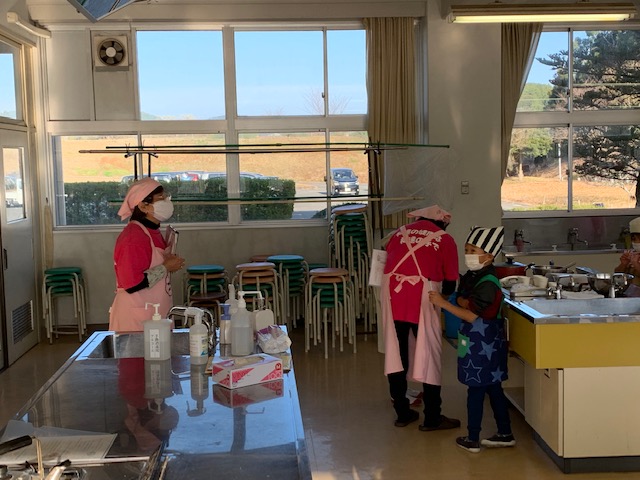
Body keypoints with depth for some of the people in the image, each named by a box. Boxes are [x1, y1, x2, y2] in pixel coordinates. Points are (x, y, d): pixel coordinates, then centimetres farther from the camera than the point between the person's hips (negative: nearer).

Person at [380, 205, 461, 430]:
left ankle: (402, 413, 22)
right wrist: (440, 297, 30)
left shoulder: (399, 233, 20)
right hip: (423, 295, -3)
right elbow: (450, 283, 11)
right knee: (429, 355, 6)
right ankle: (432, 418, 13)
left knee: (396, 354, 12)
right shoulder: (445, 240, 12)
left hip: (392, 293, 3)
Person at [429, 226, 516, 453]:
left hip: (482, 345, -9)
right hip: (484, 343, 9)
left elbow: (472, 316, -20)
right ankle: (505, 434, 23)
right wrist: (468, 302, -12)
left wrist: (443, 303, -22)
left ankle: (473, 439, 7)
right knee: (493, 388, 14)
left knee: (475, 390, -1)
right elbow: (460, 298, 10)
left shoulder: (487, 283, -20)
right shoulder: (471, 276, 9)